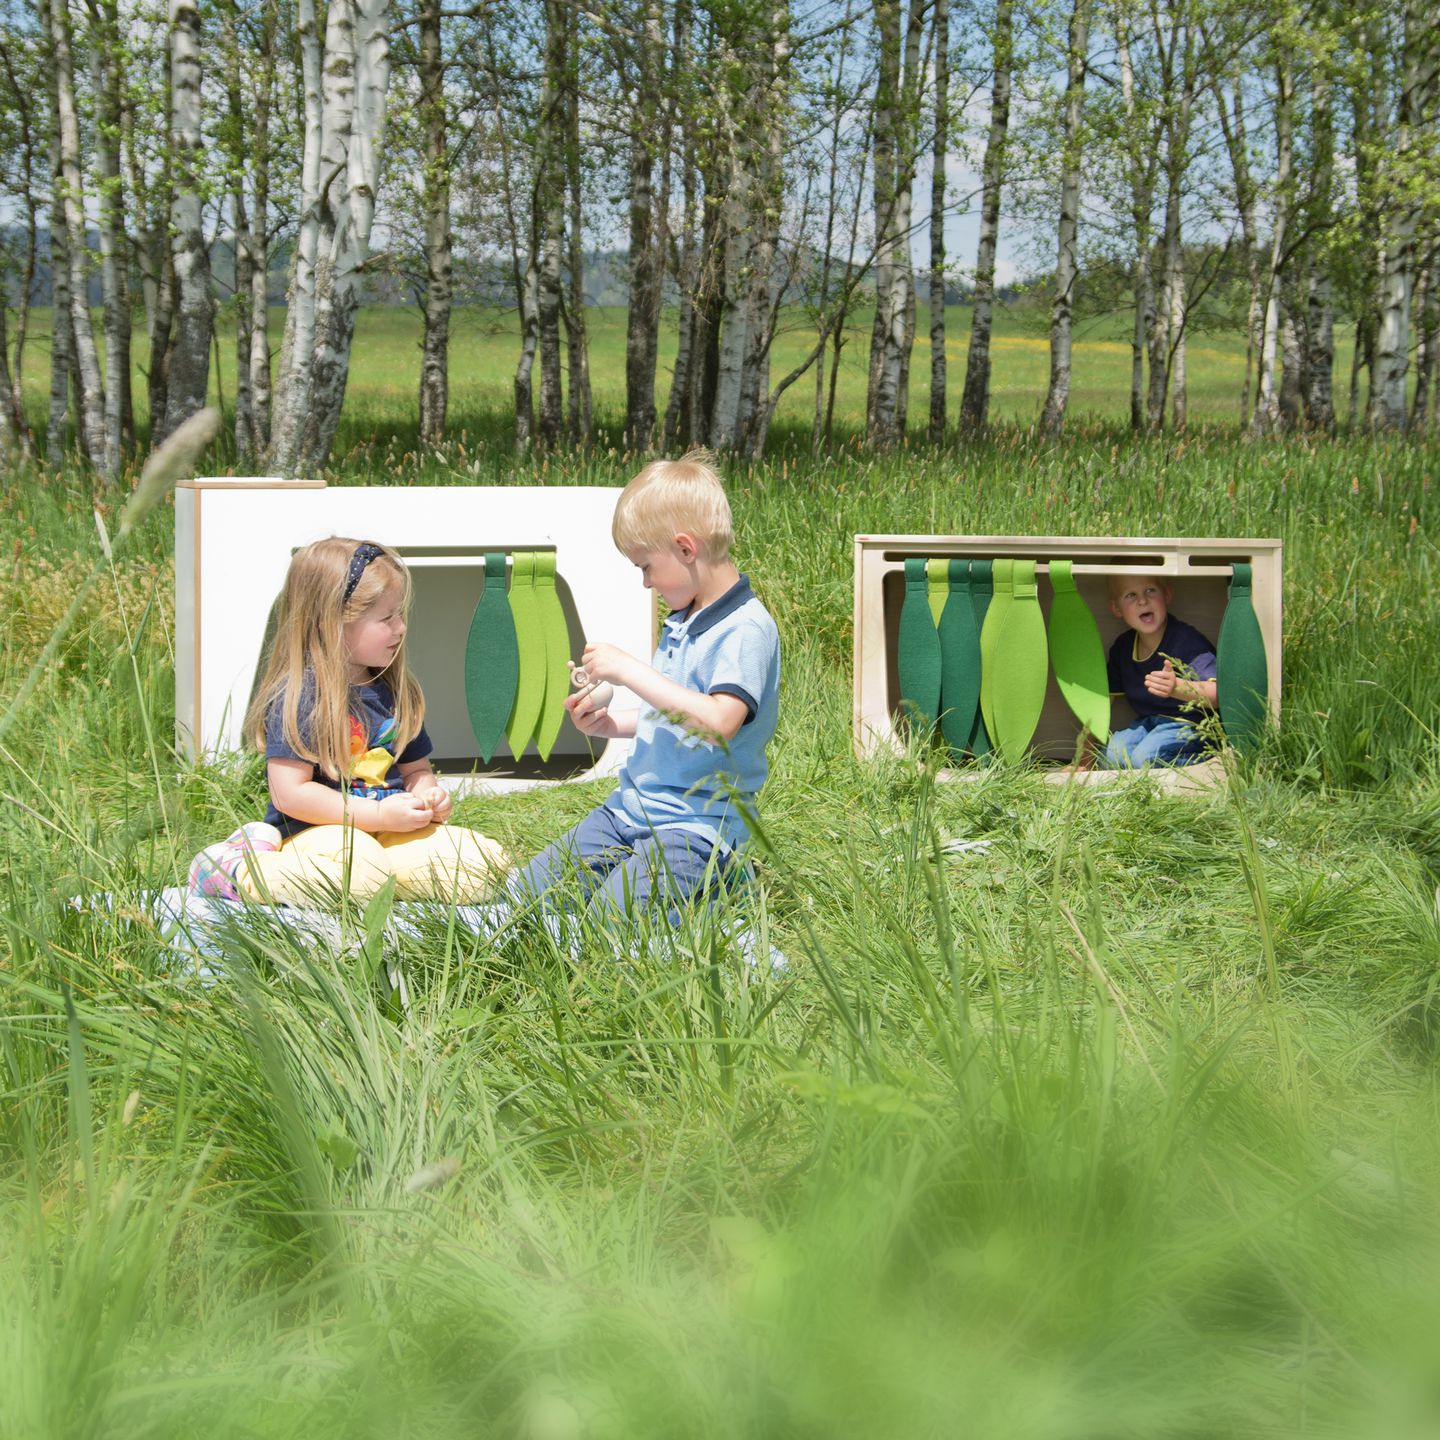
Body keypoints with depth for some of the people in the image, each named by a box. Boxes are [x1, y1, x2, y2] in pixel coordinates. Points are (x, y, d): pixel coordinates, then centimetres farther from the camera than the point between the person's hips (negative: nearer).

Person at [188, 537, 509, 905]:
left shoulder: (395, 693, 13)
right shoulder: (299, 695, -11)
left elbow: (416, 769, 24)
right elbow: (290, 793, -16)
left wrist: (428, 793, -1)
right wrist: (378, 815, -18)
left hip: (388, 832, 7)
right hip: (315, 834, -7)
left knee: (487, 863, -15)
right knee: (361, 875, -41)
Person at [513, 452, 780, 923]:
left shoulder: (746, 631, -17)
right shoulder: (682, 622, 14)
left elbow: (717, 723, -31)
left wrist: (629, 670, -25)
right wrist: (613, 725, 9)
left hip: (696, 826, -9)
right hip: (628, 809, 9)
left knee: (607, 921, -28)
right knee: (524, 897, 3)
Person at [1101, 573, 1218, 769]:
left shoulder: (1186, 641, -18)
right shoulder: (1122, 648, 3)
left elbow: (1218, 694, -31)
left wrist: (1176, 687, -51)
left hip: (1190, 724, -6)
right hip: (1149, 723, 6)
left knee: (1146, 757, -30)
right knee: (1111, 756, -20)